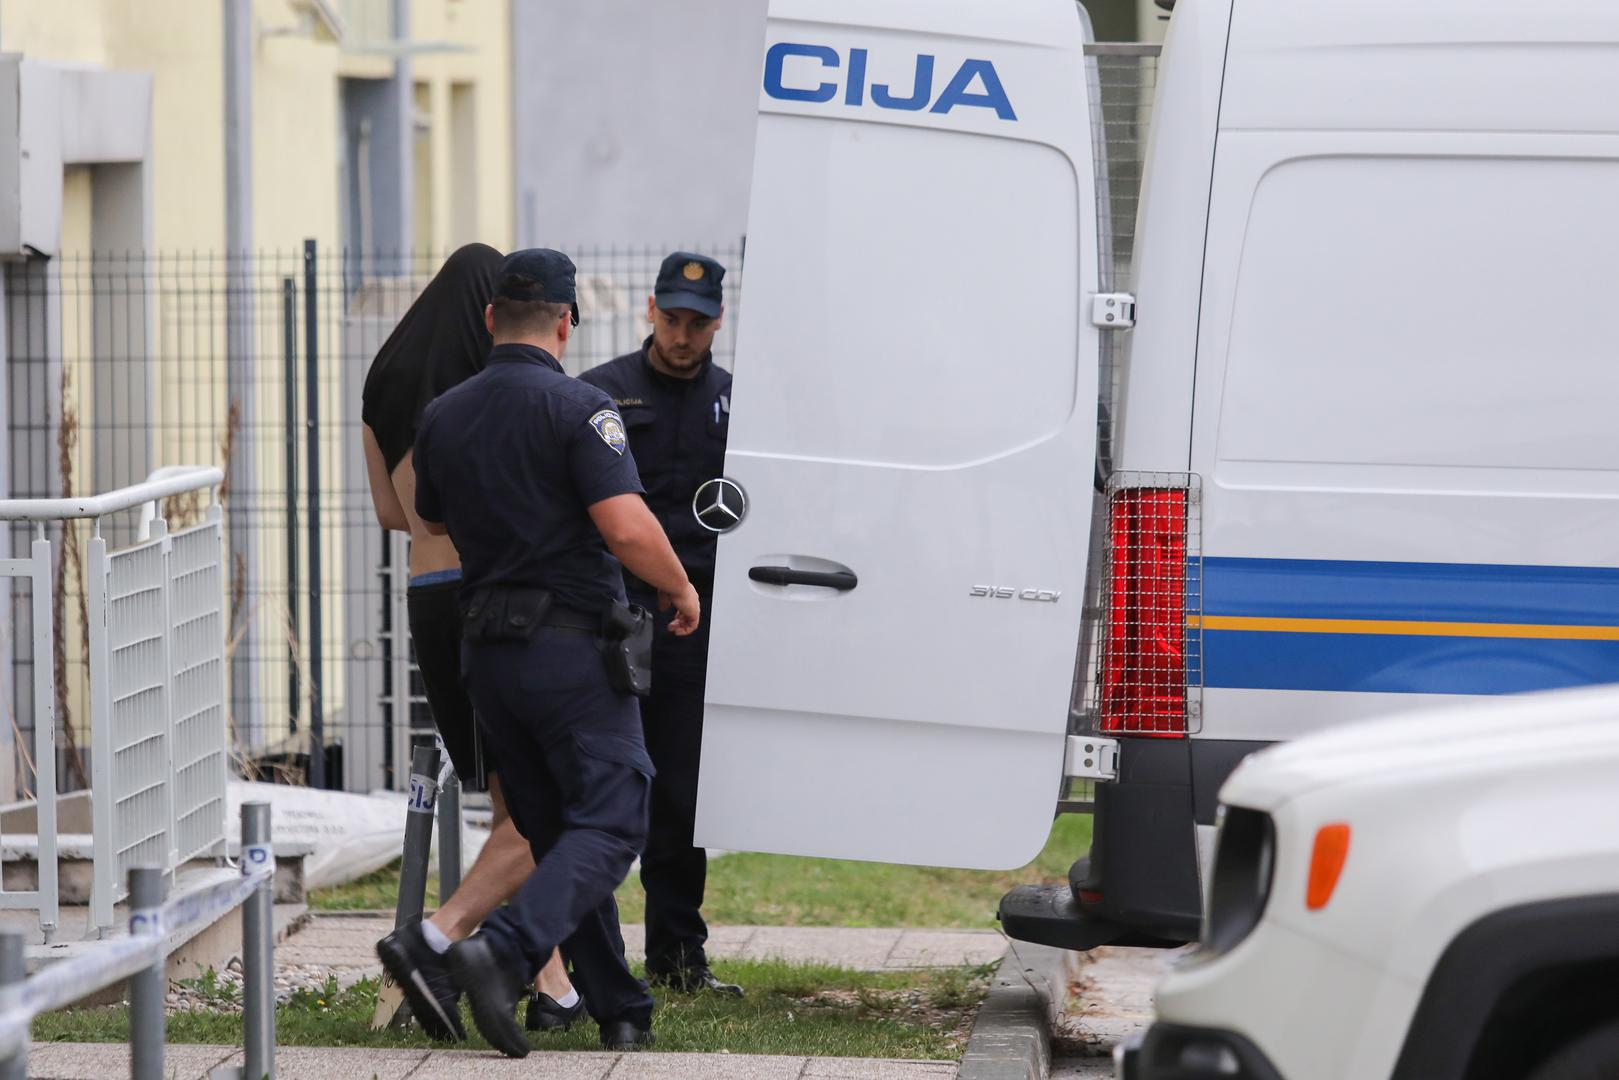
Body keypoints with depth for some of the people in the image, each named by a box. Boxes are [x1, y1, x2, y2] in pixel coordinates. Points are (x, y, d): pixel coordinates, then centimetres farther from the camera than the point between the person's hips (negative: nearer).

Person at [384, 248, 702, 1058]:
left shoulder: (443, 418, 8)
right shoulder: (577, 408, -11)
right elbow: (626, 528, -21)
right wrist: (680, 589, -3)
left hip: (486, 653, 7)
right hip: (572, 648, -6)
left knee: (555, 831, 14)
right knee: (608, 825, -5)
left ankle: (619, 1011, 14)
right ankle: (499, 952, -28)